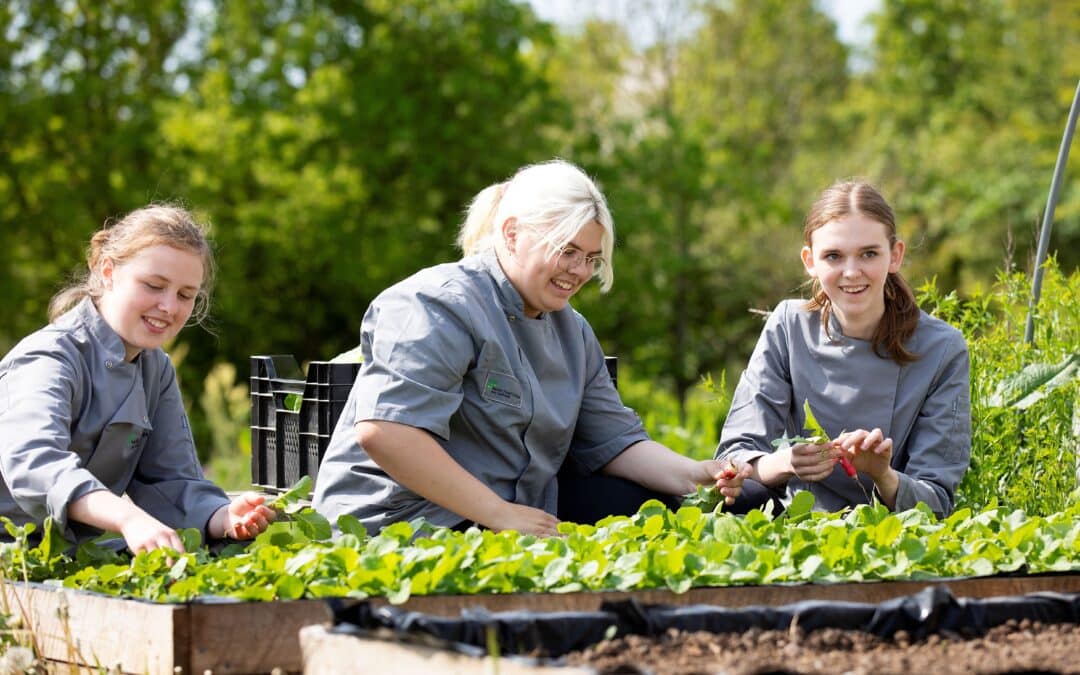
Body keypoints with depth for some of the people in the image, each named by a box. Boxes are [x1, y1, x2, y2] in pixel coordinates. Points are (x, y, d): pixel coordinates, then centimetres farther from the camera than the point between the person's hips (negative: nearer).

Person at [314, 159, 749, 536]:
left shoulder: (573, 332, 15)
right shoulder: (441, 307, -15)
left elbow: (613, 440, 12)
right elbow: (383, 431, -28)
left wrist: (696, 476, -9)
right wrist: (500, 514, -28)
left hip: (521, 521, 9)